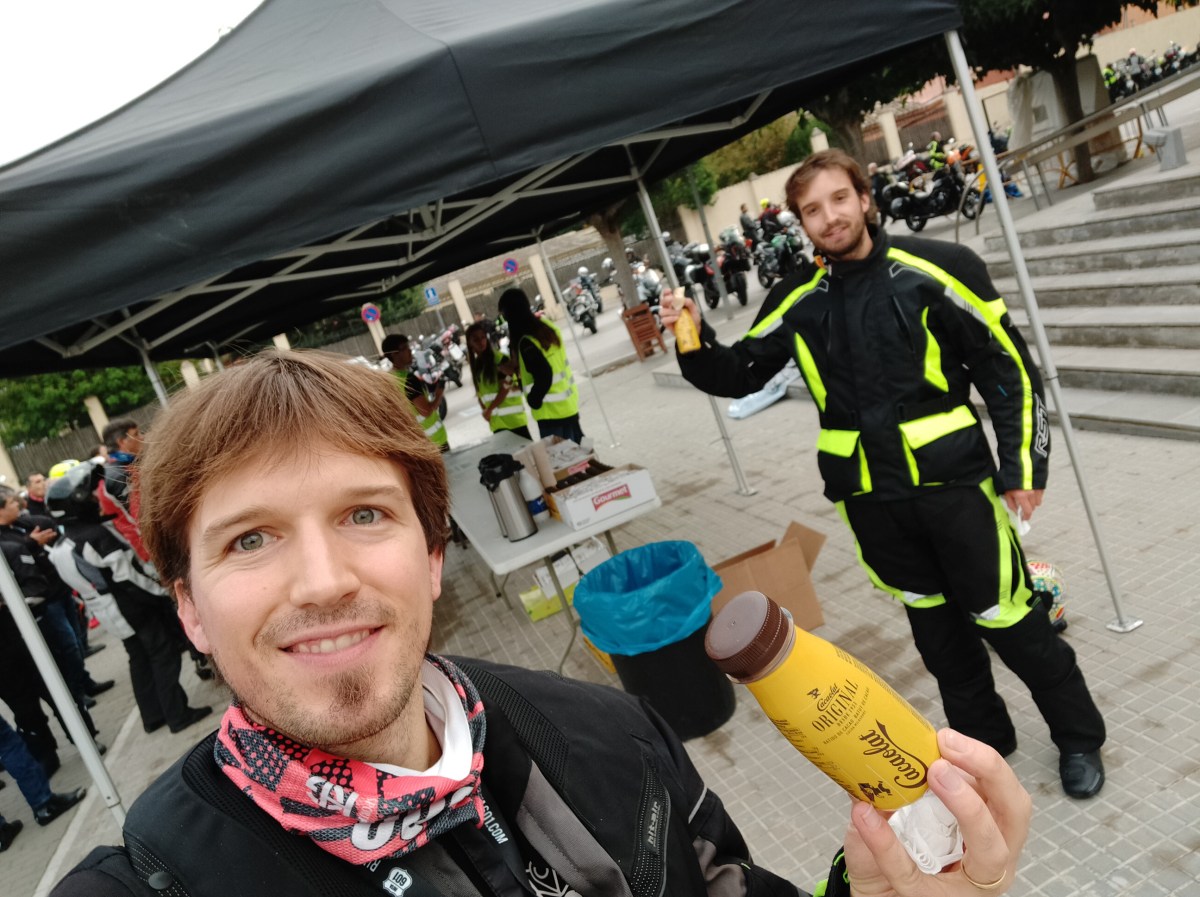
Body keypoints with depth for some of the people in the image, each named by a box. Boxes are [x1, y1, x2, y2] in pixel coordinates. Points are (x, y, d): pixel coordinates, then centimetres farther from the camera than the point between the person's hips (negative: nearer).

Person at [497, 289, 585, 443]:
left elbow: (543, 376, -26)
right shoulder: (547, 326, 4)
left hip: (551, 410, -8)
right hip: (569, 403, 8)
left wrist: (533, 400, -9)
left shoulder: (526, 342, -22)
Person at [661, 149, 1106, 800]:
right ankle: (984, 740, 40)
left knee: (1006, 618, 6)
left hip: (953, 483, -3)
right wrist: (696, 347, -11)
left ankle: (1079, 739, 32)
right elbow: (739, 375, 9)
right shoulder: (800, 302, 1)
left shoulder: (936, 270, -8)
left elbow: (1010, 371, -3)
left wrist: (1023, 466, -4)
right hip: (870, 500, 3)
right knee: (936, 627, 18)